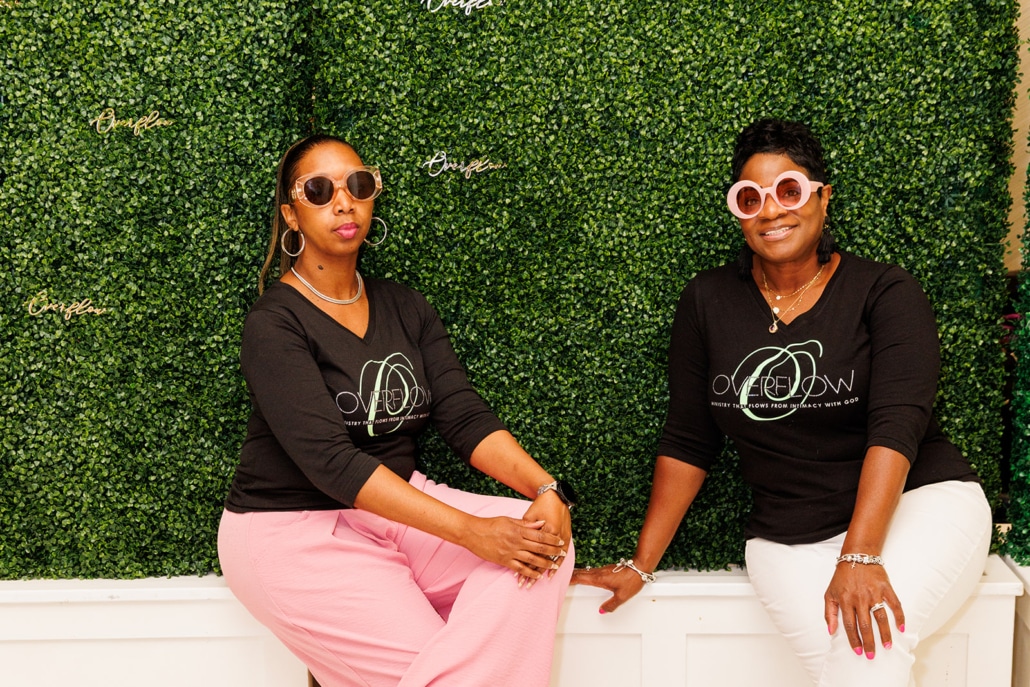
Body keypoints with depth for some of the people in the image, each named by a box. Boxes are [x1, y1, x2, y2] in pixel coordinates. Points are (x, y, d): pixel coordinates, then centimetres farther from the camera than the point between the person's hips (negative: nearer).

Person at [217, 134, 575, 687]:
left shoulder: (404, 308, 8)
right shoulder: (274, 324, -12)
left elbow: (466, 418, -1)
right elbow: (330, 460, -24)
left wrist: (546, 490, -21)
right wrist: (471, 532, -31)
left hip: (395, 505, 6)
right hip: (293, 528, -6)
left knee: (540, 539, -19)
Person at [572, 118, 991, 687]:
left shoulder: (885, 293, -4)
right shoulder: (707, 304, 5)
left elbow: (897, 423, -16)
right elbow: (687, 444, 8)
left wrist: (860, 556, -29)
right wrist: (641, 566, 5)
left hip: (922, 503, -1)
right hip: (790, 542, 2)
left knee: (873, 637, -31)